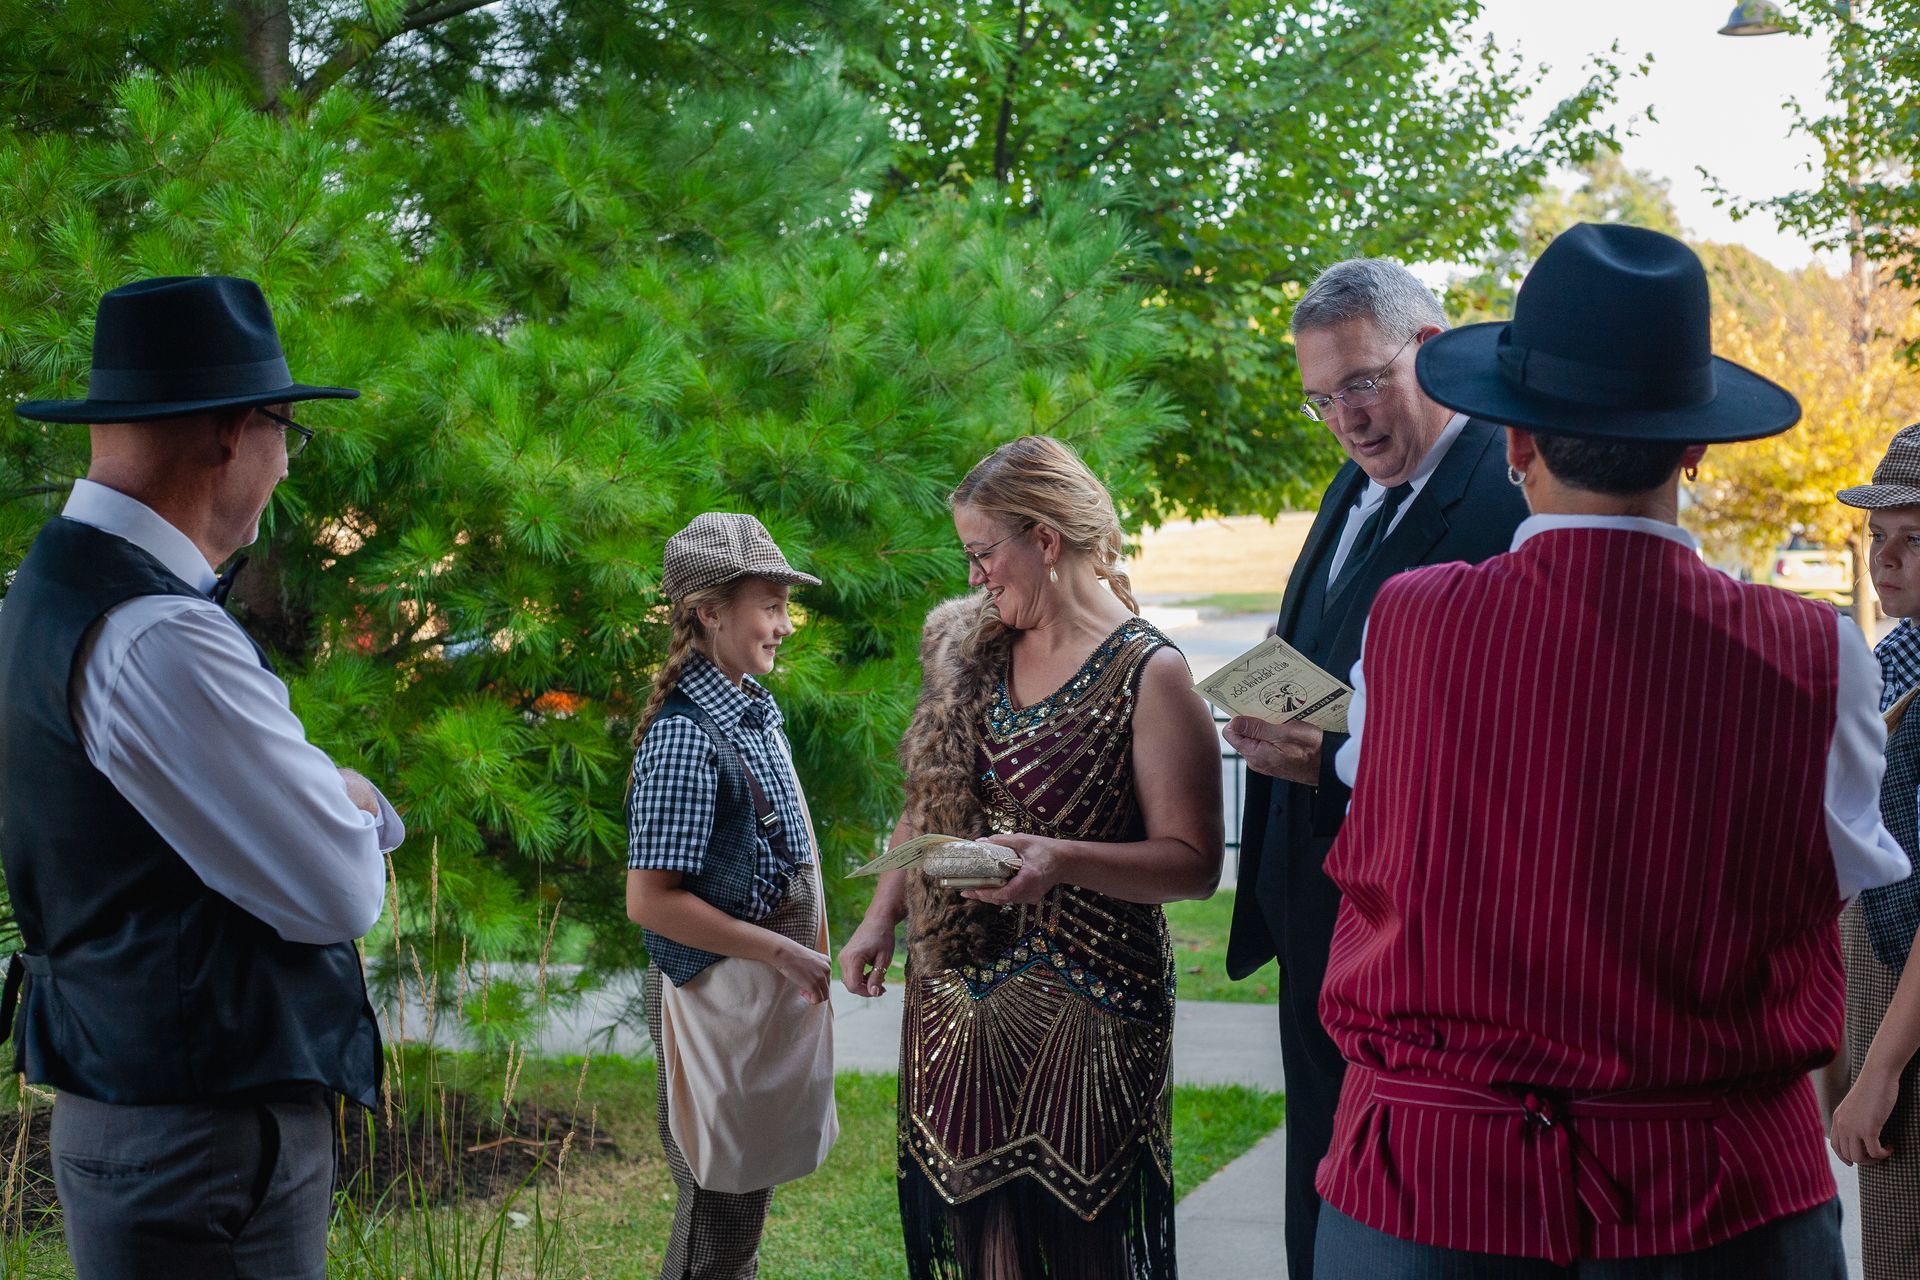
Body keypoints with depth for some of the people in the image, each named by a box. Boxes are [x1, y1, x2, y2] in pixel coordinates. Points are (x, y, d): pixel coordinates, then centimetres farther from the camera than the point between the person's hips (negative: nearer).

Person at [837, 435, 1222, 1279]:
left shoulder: (1148, 677, -10)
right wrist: (880, 919, 8)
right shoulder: (971, 649, 9)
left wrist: (1064, 861, -26)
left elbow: (1193, 862, -13)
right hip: (960, 997, 6)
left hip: (1080, 1011, -5)